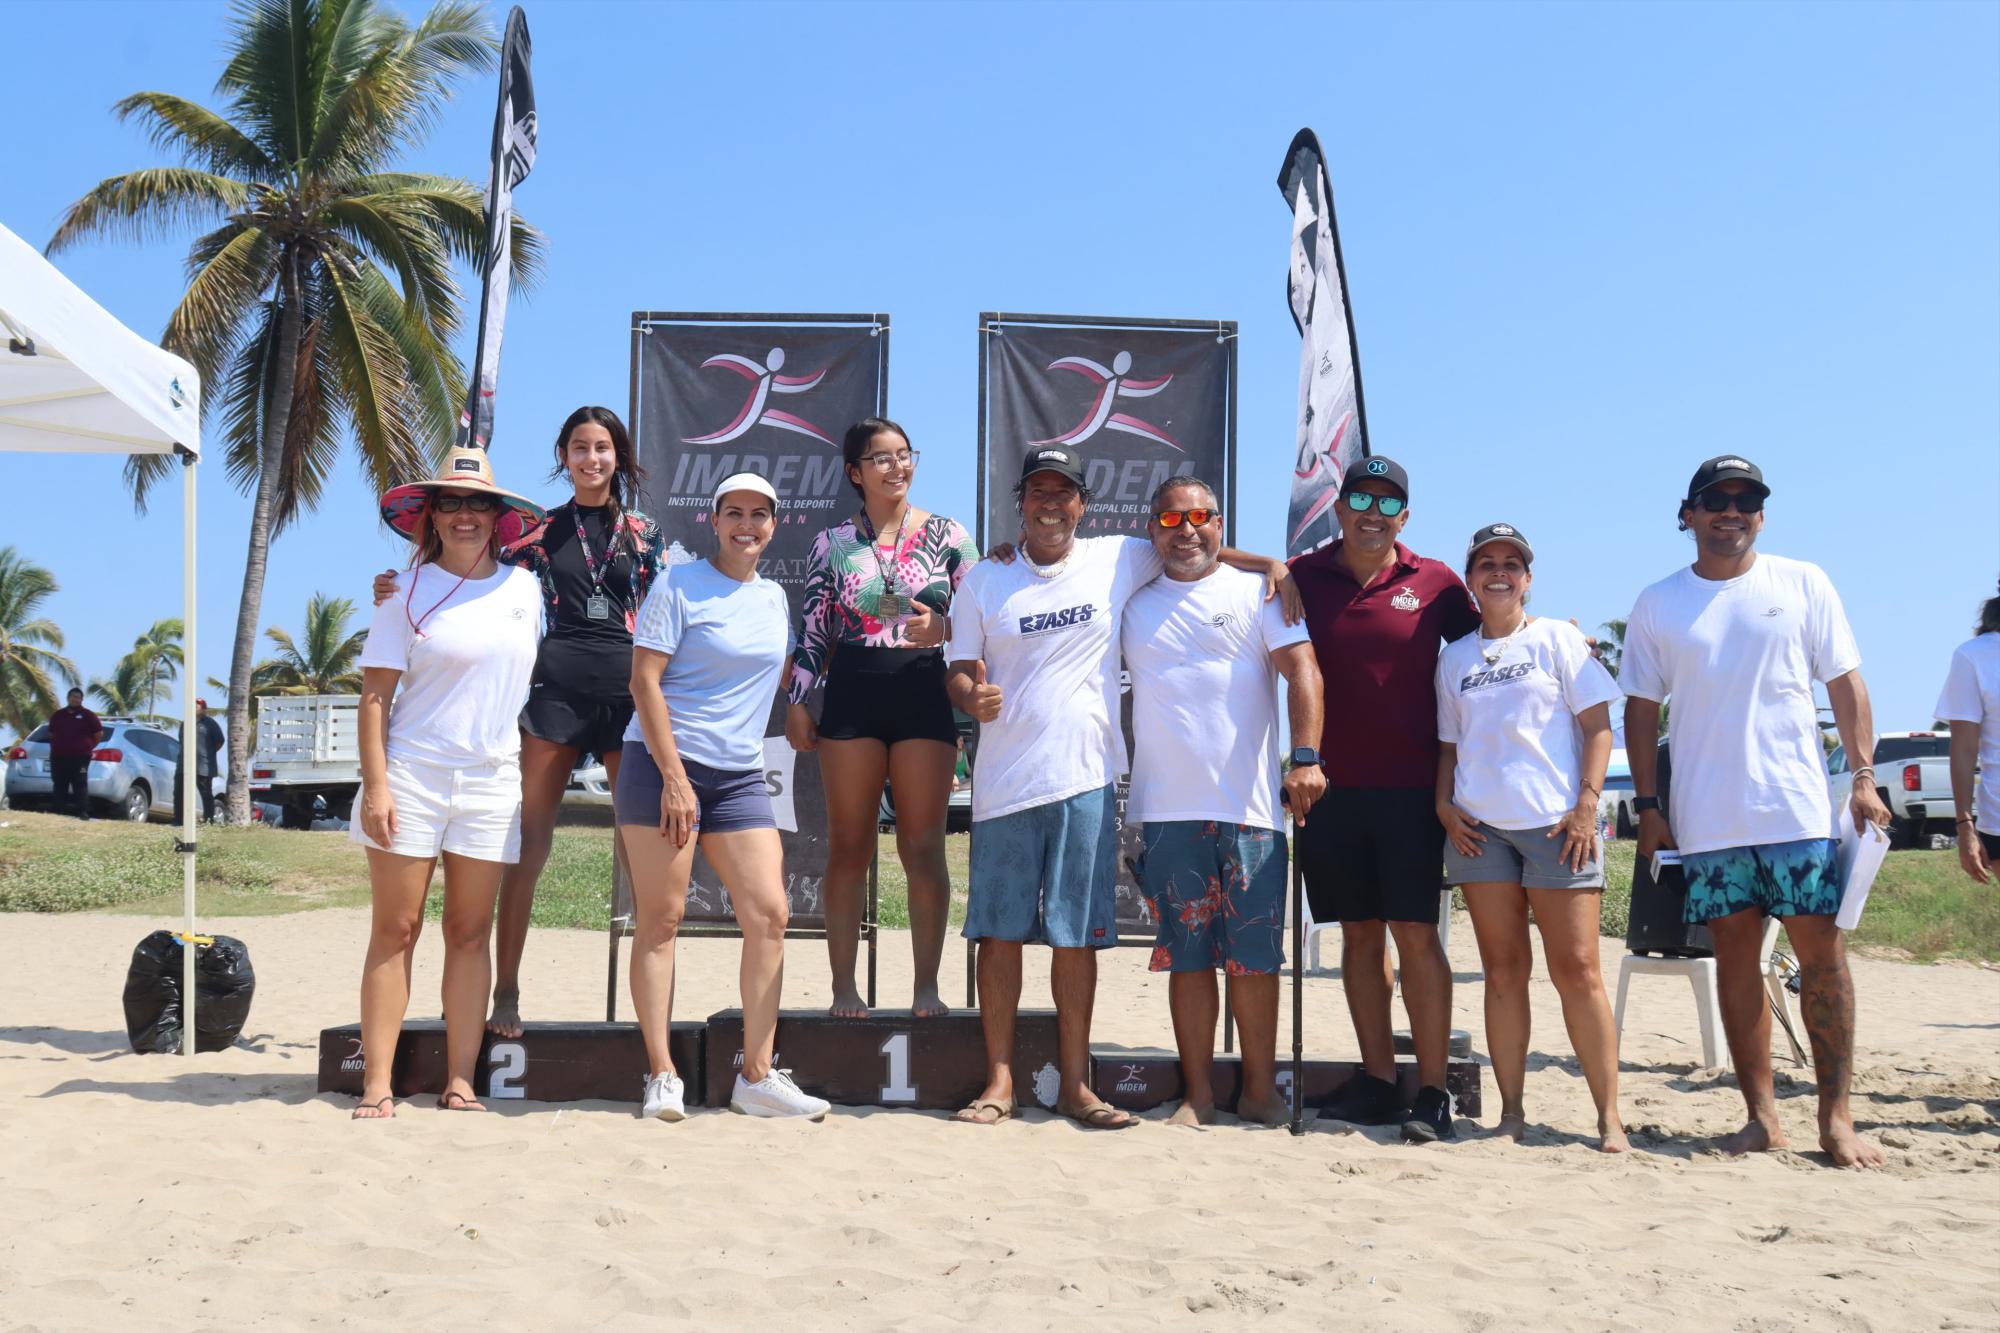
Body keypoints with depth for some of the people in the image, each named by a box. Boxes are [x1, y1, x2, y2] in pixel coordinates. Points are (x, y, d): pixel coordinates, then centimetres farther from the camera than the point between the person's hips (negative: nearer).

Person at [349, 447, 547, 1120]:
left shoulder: (525, 587, 8)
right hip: (412, 774, -3)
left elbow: (538, 675, 20)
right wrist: (375, 784, -13)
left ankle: (460, 1082, 9)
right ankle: (376, 1083, 2)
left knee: (470, 933, 4)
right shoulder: (407, 591, -1)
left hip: (492, 781, 3)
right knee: (395, 930, -1)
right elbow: (376, 694, -4)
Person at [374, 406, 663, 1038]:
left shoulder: (644, 534, 13)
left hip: (627, 694, 0)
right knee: (529, 842, -2)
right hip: (556, 692, 0)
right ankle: (505, 992, 3)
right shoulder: (541, 531, 12)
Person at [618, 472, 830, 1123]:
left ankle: (757, 1076, 4)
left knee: (769, 914, -3)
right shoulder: (678, 586, -3)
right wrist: (674, 777, -15)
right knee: (661, 919, -3)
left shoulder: (775, 598, 14)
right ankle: (663, 1076, 3)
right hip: (662, 765, -5)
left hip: (740, 777, 6)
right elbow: (644, 680, -9)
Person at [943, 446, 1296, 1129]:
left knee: (1076, 935, 3)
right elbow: (960, 668, 7)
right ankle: (1000, 1081, 12)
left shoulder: (1119, 560, 7)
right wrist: (971, 696, -16)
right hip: (1004, 782, 0)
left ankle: (1074, 1083, 12)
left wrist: (1271, 565, 6)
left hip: (1086, 779, 0)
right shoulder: (983, 581, 6)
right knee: (999, 930, 2)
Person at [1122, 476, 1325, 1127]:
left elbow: (1302, 670, -2)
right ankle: (1198, 1094, 12)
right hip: (1168, 809, 2)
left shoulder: (1256, 591, 8)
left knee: (1255, 956, 1)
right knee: (1187, 955, 4)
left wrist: (1306, 757, -15)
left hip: (1250, 805, -2)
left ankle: (1259, 1091, 13)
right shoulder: (1132, 605, 16)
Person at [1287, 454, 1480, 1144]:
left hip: (1410, 787, -2)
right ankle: (1377, 1081, 16)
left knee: (1414, 933, -4)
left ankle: (1433, 1093, 2)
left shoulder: (1434, 582, 4)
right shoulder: (1302, 577, 5)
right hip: (1332, 785, 2)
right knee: (1359, 932, 8)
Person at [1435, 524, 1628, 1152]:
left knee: (1576, 970, -5)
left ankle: (1610, 1117, 1)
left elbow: (1598, 726, 1)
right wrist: (1443, 803, 1)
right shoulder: (1454, 656, 15)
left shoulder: (1558, 639, 5)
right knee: (1503, 971, 5)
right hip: (1477, 825, 3)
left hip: (1556, 821, -3)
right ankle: (1511, 1113, 10)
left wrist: (1586, 804, -10)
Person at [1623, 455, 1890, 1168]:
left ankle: (1836, 1116, 4)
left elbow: (1845, 683, 6)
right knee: (1736, 955, 4)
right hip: (1706, 818, 1)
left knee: (1821, 952, -2)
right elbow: (1641, 710, 9)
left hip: (1797, 808, -1)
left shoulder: (1804, 584, 6)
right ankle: (1762, 1115, 11)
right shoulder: (1657, 605, 7)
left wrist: (1864, 775, -2)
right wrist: (1648, 803, 4)